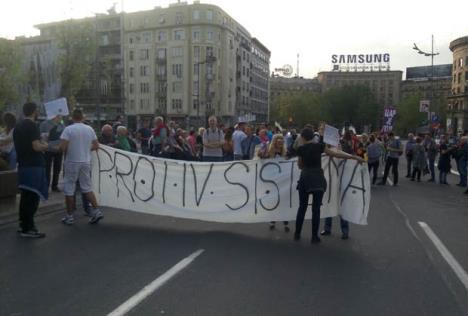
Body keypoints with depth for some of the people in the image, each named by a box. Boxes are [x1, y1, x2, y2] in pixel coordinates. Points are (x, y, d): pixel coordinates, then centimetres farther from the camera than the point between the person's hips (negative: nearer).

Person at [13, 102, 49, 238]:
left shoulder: (18, 126, 14)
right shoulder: (32, 126, -14)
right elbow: (36, 146, -22)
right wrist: (45, 146, -2)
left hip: (22, 165, 9)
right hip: (34, 166, -9)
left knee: (25, 196, 16)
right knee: (33, 197, -5)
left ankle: (23, 224, 25)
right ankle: (28, 229, -2)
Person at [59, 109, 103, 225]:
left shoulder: (68, 129, -11)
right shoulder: (90, 129, 3)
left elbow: (62, 147, -17)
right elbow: (96, 146, 6)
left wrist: (67, 150, 3)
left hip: (72, 162, -4)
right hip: (86, 162, 4)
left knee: (69, 190, 6)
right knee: (87, 188, 13)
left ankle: (70, 216, 12)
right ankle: (96, 211, 4)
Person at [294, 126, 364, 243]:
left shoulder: (301, 149, 2)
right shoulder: (319, 145, -3)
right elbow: (335, 154, -3)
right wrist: (354, 157, 1)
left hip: (305, 178, 2)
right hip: (318, 179, -1)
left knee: (302, 206, 11)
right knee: (316, 208, 3)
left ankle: (297, 234, 18)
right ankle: (314, 237, 9)